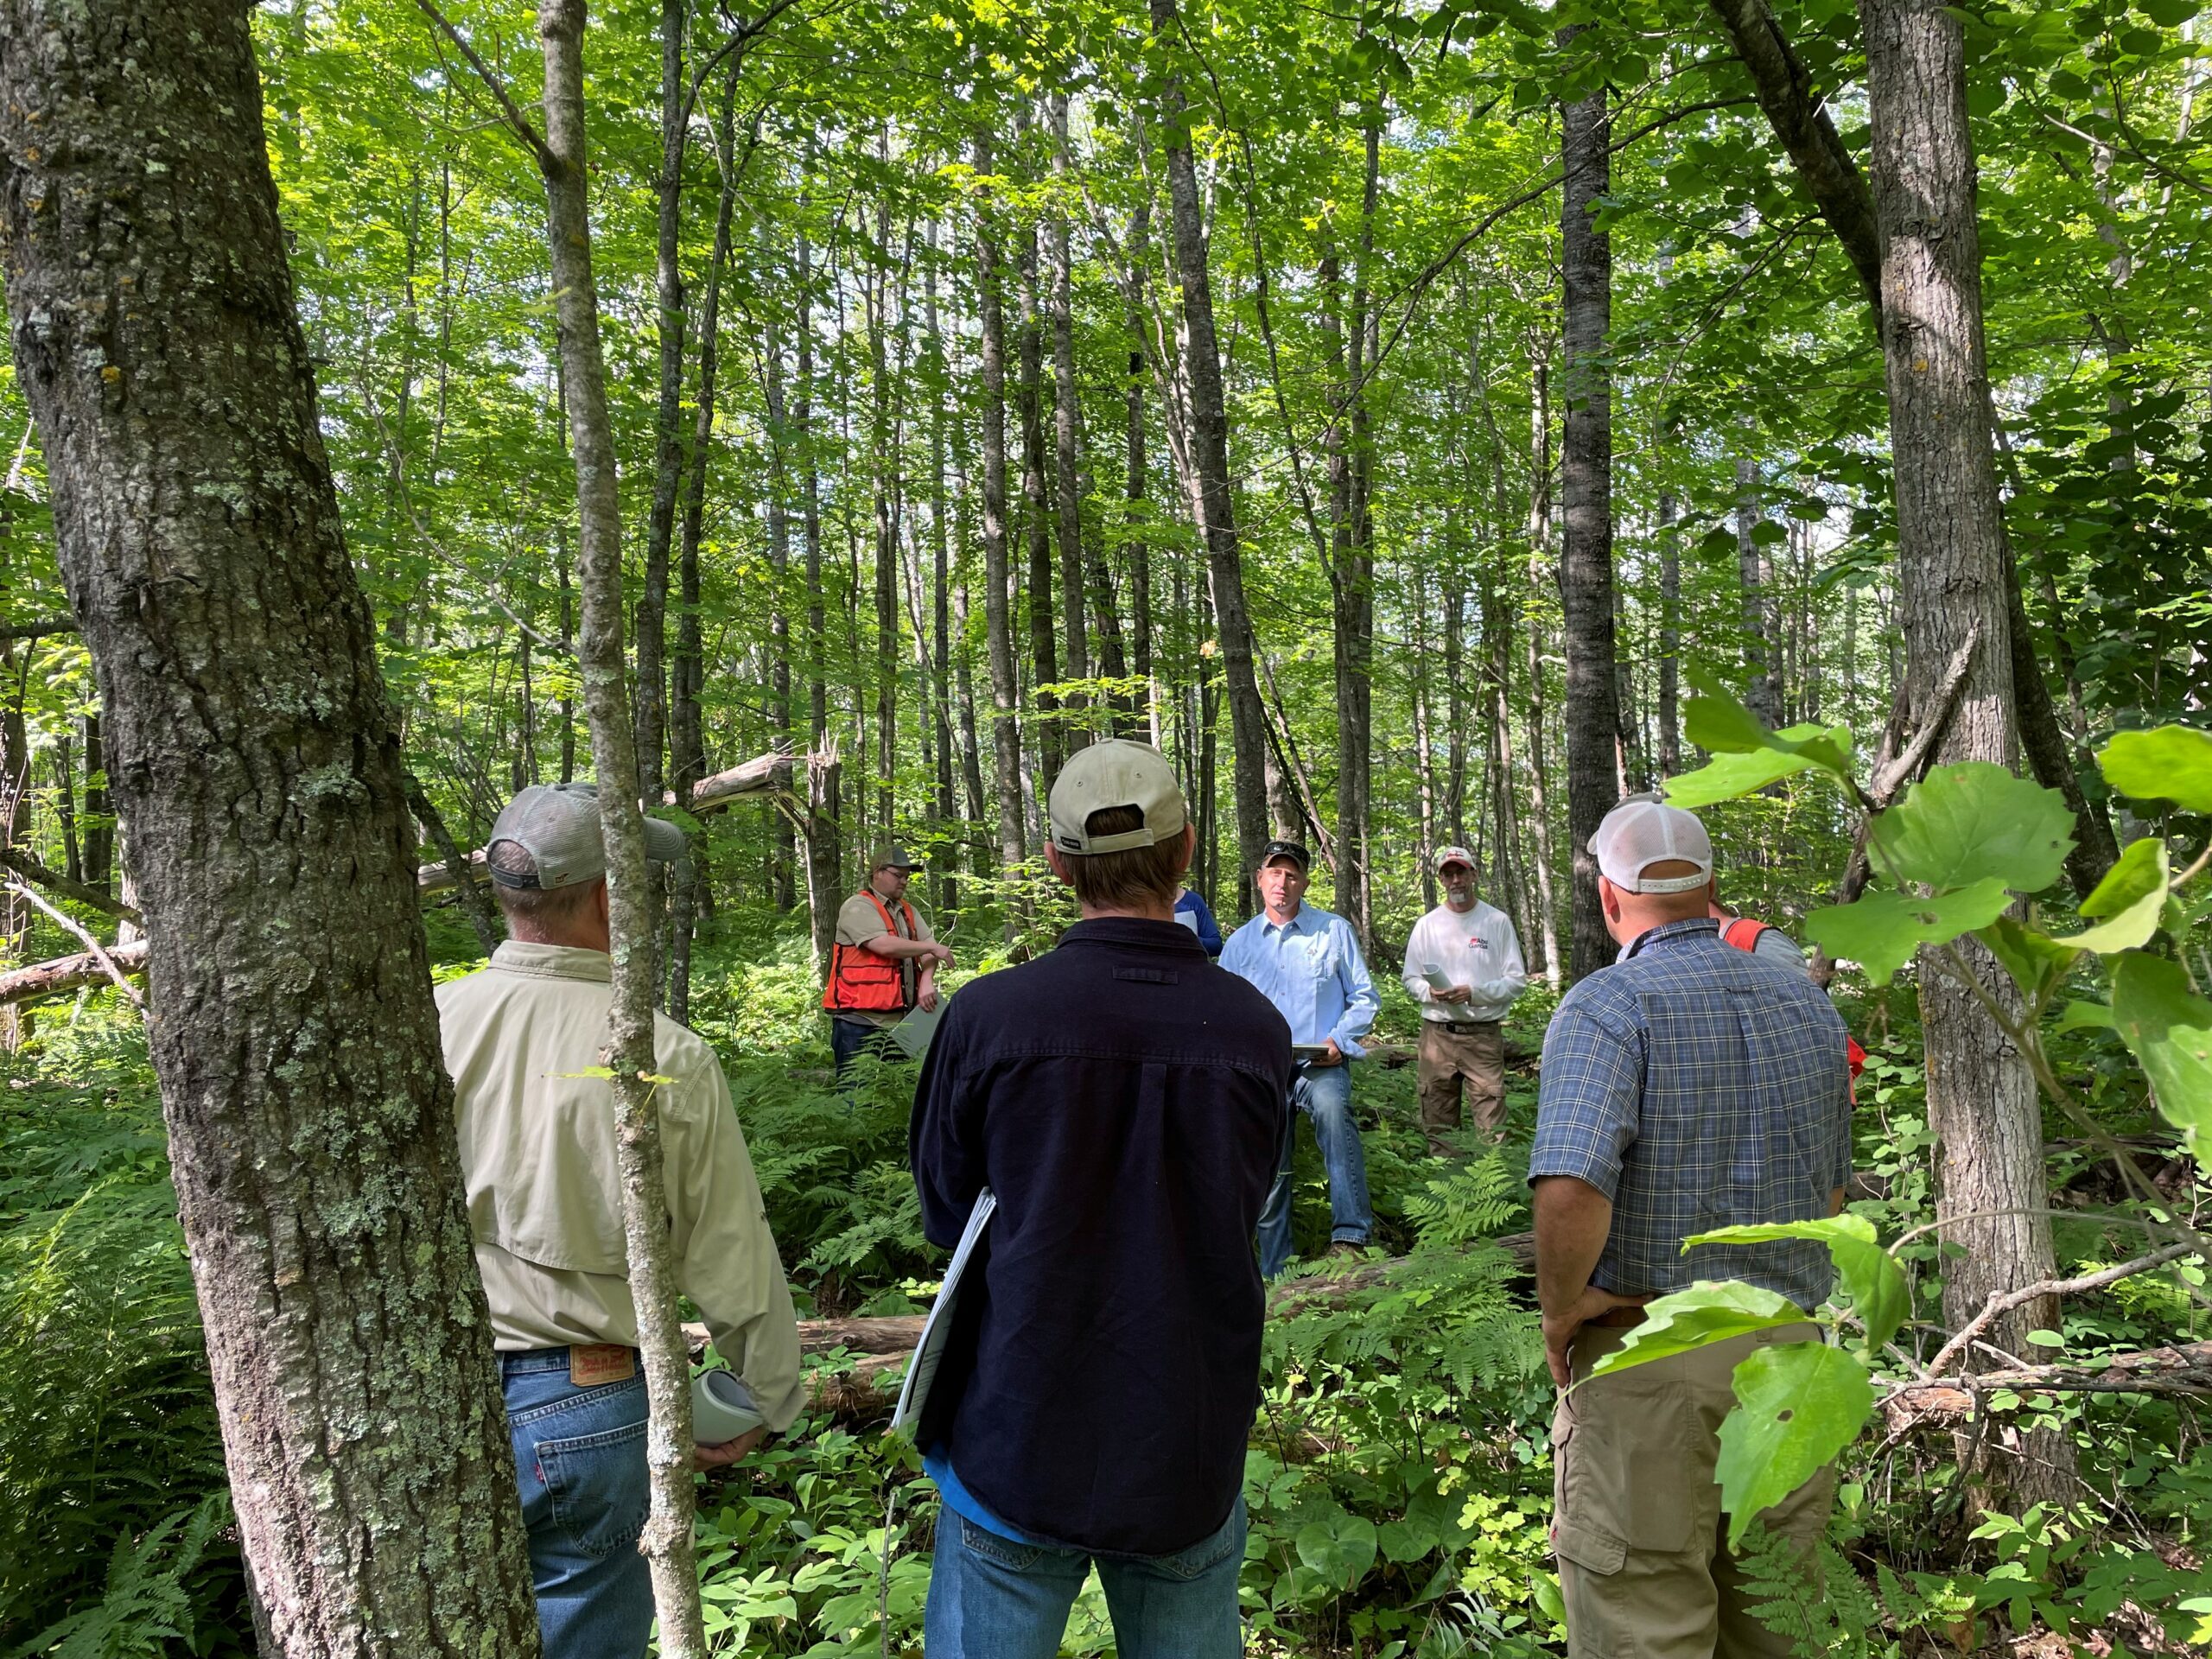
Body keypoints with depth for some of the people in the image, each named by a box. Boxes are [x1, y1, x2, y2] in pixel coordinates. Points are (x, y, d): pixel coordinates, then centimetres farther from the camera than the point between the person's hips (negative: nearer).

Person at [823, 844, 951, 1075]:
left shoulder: (908, 911, 16)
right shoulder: (858, 907, -8)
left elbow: (928, 949, 6)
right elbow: (884, 945, -21)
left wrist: (927, 983, -14)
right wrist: (932, 948, -10)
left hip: (899, 1021, 8)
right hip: (860, 1021, -7)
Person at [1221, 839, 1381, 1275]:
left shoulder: (1334, 930, 4)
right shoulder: (1239, 943, 11)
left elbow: (1364, 997, 6)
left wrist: (1339, 1040, -11)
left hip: (1321, 1064, -3)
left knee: (1332, 1106, -37)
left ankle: (1350, 1235, -38)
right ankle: (1275, 1274, 22)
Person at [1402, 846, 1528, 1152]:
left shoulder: (1498, 922, 3)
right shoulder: (1427, 925, 9)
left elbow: (1517, 980, 1)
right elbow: (1410, 980, 11)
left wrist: (1474, 993, -14)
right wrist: (1431, 992, -11)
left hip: (1483, 1034, -2)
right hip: (1437, 1033, 3)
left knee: (1492, 1127, -8)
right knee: (1437, 1123, 6)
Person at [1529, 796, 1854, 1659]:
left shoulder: (1607, 1006, -15)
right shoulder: (1808, 1004, 8)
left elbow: (1572, 1189, -29)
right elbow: (1831, 1189, 17)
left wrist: (1561, 1306, -14)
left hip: (1651, 1359, -6)